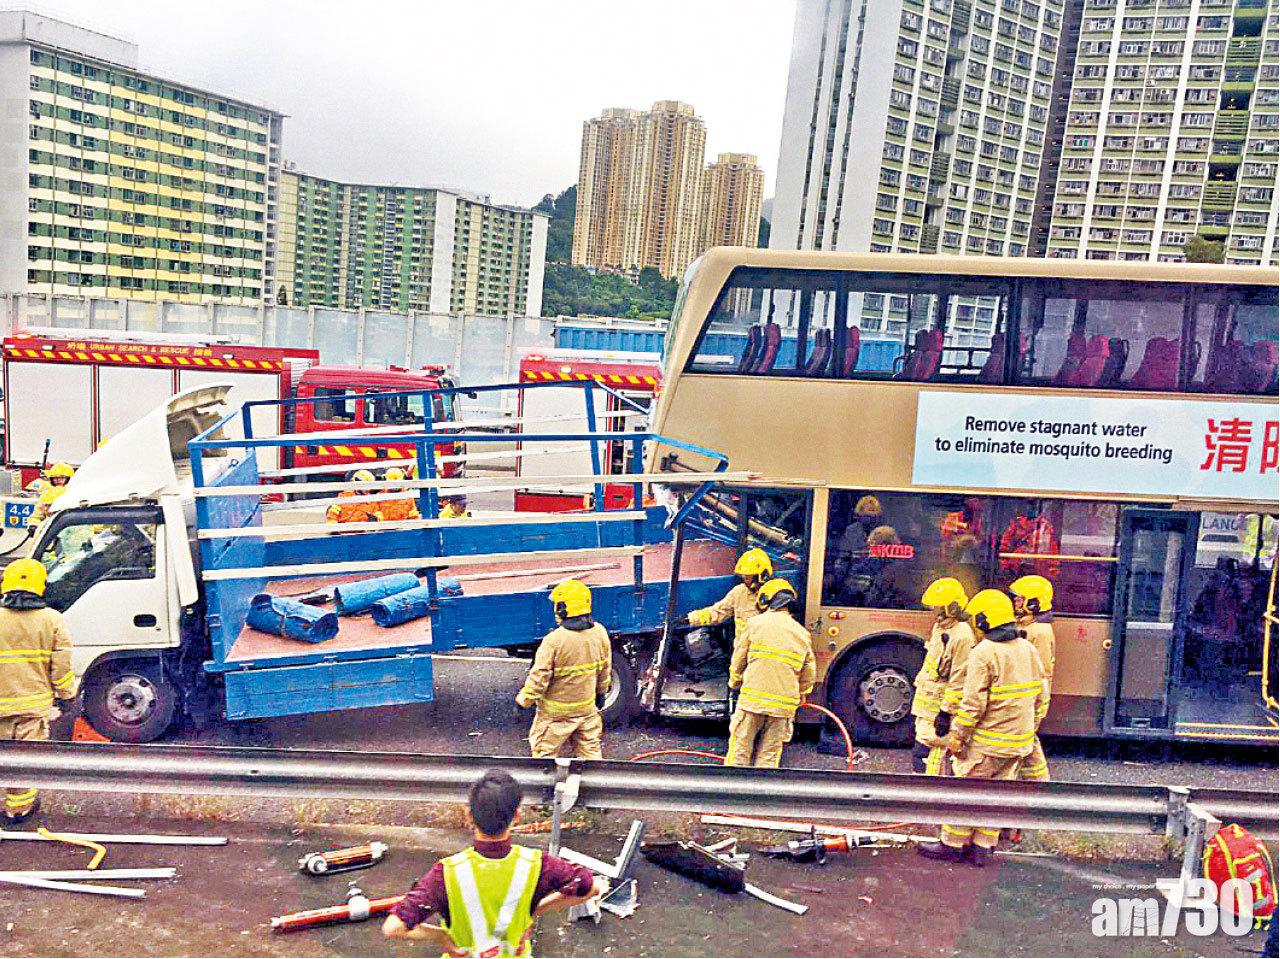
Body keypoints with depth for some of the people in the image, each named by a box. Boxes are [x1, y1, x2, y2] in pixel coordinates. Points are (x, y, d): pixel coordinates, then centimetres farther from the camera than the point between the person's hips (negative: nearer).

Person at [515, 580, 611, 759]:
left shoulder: (554, 640, -25)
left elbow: (539, 676, -18)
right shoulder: (599, 632, -8)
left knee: (544, 752, 12)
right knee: (590, 749, 18)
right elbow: (605, 669, 6)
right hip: (587, 707, 5)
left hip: (556, 710, -5)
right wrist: (601, 693, 21)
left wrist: (523, 700, -3)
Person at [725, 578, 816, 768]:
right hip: (784, 704, 3)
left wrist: (734, 683, 24)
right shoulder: (802, 633, 9)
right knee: (769, 757, 9)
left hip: (753, 698, -3)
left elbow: (738, 660, 6)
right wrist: (800, 695, 30)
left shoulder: (755, 623, 0)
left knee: (740, 753, 4)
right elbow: (809, 673, 13)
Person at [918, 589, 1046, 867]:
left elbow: (974, 702, -20)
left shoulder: (984, 652, -18)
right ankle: (982, 848, 19)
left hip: (987, 742, -7)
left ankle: (952, 845, 13)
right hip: (1019, 741, 7)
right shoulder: (1029, 649, 6)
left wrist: (958, 735, -12)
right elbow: (1039, 696, 13)